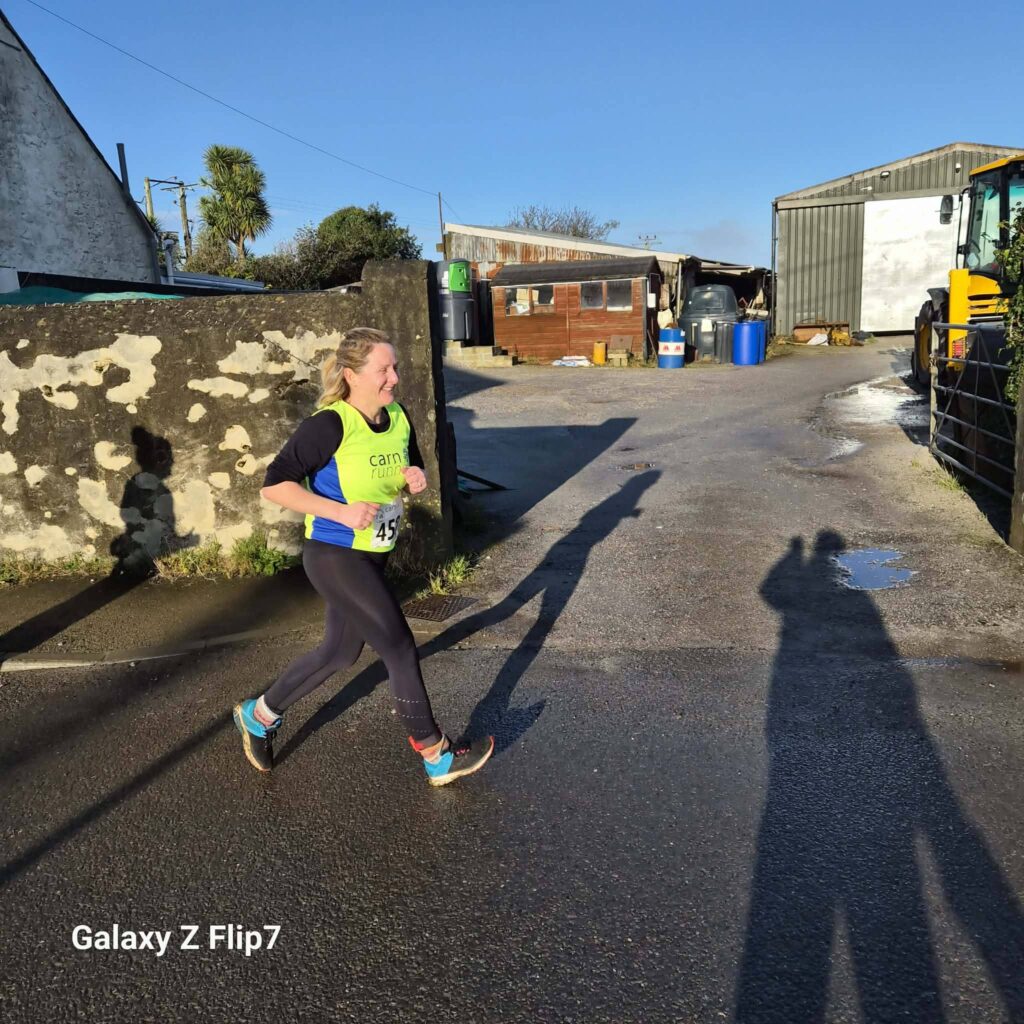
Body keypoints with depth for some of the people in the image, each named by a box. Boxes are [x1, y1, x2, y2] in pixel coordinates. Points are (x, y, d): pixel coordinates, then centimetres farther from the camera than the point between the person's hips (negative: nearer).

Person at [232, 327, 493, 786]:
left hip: (372, 556, 8)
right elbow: (274, 484, -20)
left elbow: (412, 467, 16)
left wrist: (415, 478, -8)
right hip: (335, 557, -8)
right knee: (400, 649, -4)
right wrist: (342, 512, -27)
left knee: (340, 653, 20)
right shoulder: (330, 425, -21)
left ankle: (259, 716, 42)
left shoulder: (399, 418, 1)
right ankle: (437, 757, 14)